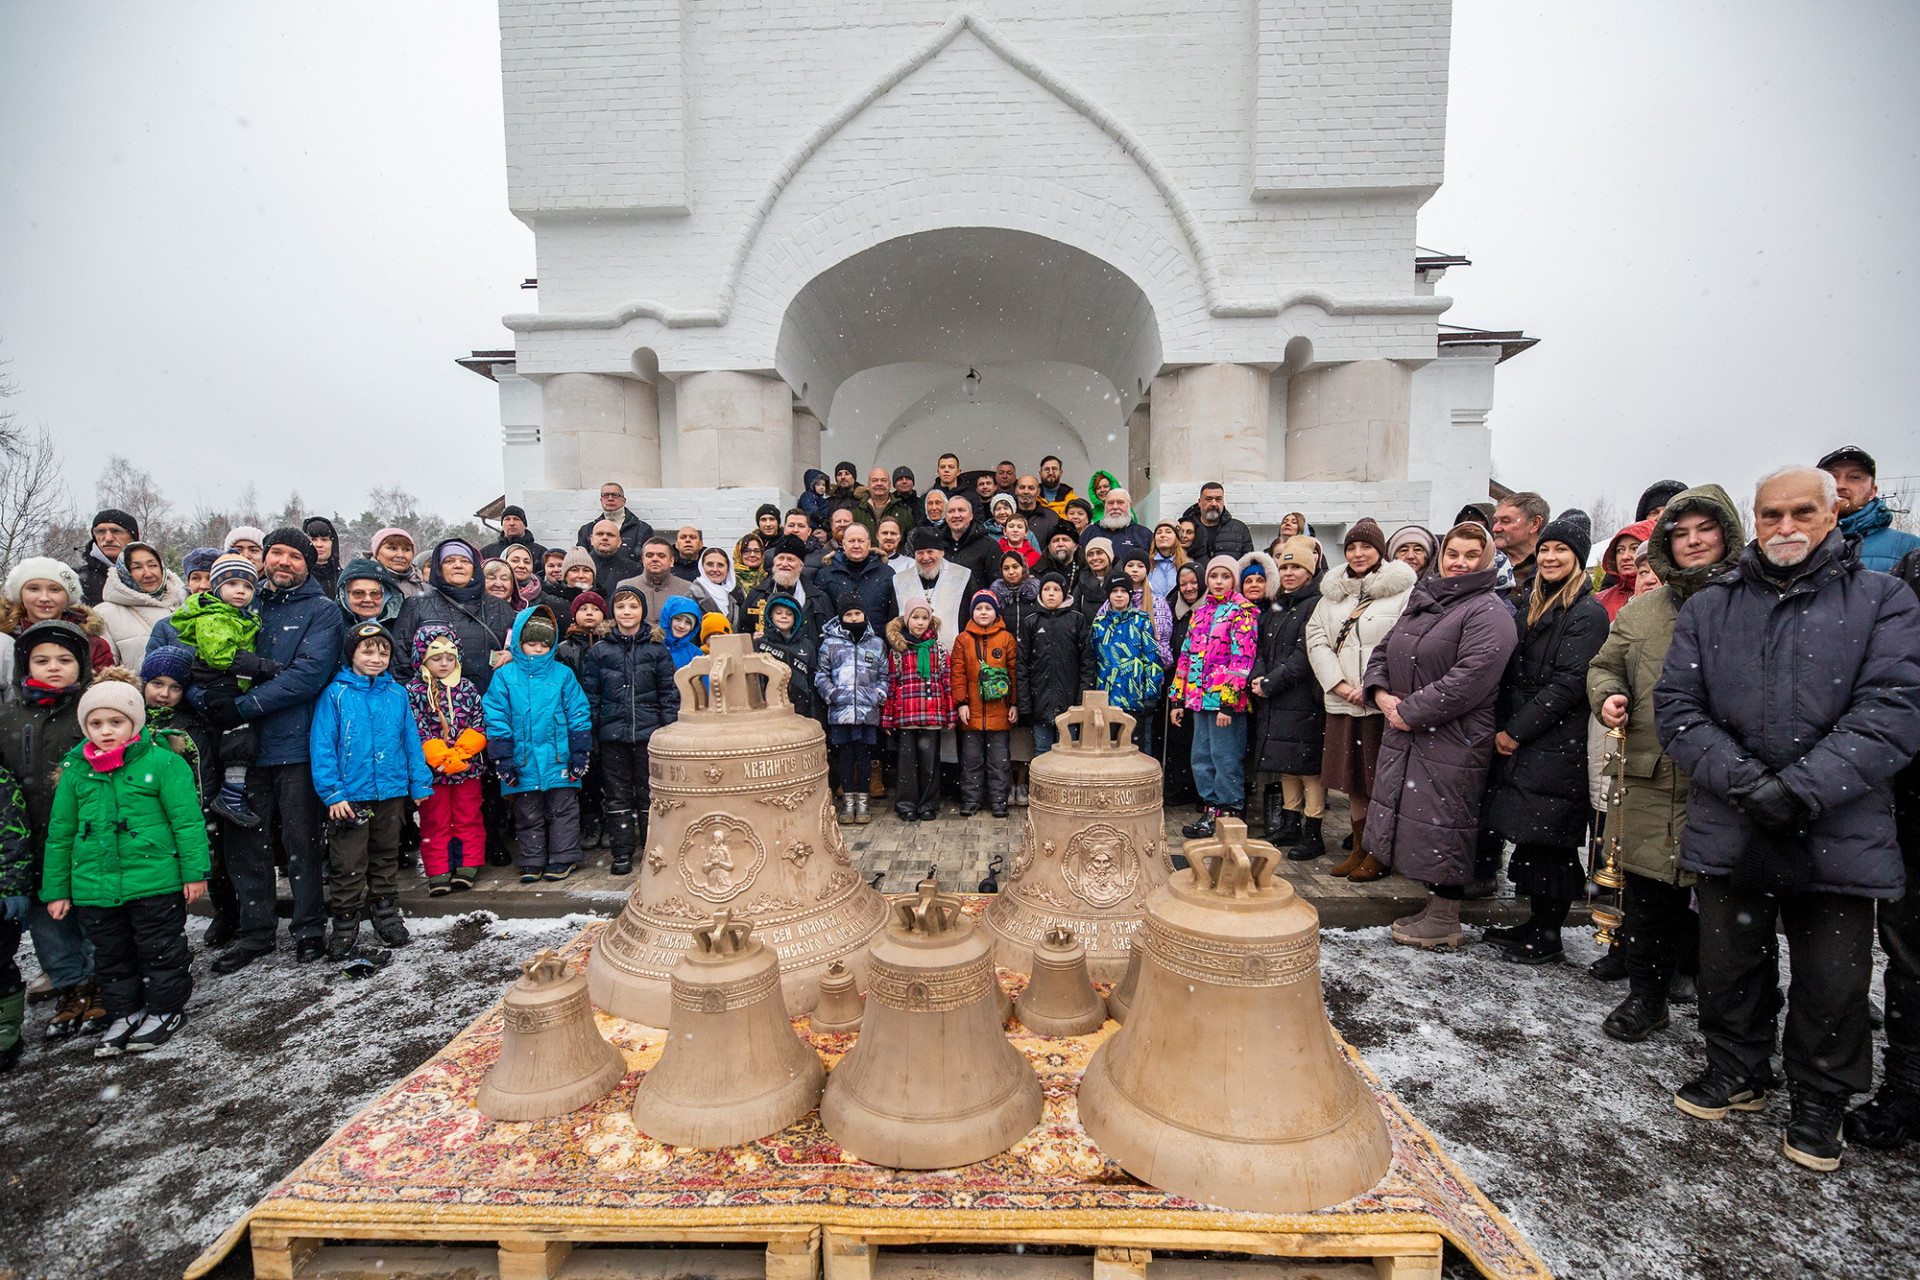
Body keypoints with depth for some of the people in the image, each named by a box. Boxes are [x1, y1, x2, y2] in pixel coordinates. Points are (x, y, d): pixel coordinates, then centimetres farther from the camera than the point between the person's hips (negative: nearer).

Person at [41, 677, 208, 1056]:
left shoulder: (161, 762, -9)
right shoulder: (75, 771, 5)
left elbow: (188, 821, -8)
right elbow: (59, 834, 12)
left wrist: (195, 871, -11)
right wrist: (55, 889, 12)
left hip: (155, 882, -5)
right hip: (94, 889, 5)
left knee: (161, 950, 8)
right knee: (111, 955, 17)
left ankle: (166, 1010, 24)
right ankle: (124, 1013, 33)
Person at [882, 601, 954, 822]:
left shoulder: (938, 649, 9)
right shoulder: (896, 650, 5)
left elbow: (947, 682, 8)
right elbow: (890, 683, 3)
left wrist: (950, 714, 4)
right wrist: (887, 717, 0)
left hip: (932, 714, 1)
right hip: (904, 713, -1)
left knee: (929, 758, 3)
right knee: (906, 758, 3)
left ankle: (928, 805, 16)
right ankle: (906, 805, 14)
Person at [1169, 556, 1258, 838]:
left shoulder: (1242, 611, -5)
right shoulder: (1200, 612, 16)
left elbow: (1242, 659, -13)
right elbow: (1186, 656, 16)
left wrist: (1228, 703, -19)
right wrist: (1179, 699, 13)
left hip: (1226, 700, -7)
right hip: (1200, 699, 7)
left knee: (1226, 760, 0)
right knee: (1201, 759, 11)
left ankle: (1227, 814, 11)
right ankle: (1210, 809, 22)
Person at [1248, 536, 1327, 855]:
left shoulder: (1316, 605, -8)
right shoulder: (1275, 607, 17)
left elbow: (1305, 655, -15)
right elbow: (1261, 646, 14)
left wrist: (1270, 683, -14)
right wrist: (1257, 677, -5)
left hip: (1303, 701, -8)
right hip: (1273, 702, 8)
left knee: (1309, 767, -2)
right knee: (1286, 765, 15)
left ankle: (1313, 833, 7)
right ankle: (1289, 825, 25)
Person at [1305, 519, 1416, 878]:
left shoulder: (1403, 589, -3)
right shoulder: (1333, 592, 15)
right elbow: (1316, 638, 9)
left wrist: (1373, 687, -16)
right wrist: (1338, 684, -4)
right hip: (1342, 701, 6)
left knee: (1379, 777, 0)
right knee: (1351, 775, 12)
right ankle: (1359, 847, 24)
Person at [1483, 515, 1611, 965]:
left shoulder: (1587, 613, -8)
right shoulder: (1535, 608, 17)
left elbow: (1568, 684, -15)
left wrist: (1516, 731, -13)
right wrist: (1502, 729, 7)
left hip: (1558, 749, -7)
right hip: (1523, 745, 7)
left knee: (1549, 840, -1)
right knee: (1531, 837, 12)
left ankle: (1548, 938, 11)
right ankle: (1537, 922, 25)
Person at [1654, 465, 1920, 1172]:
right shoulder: (1709, 606, 6)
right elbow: (1677, 706, 0)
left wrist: (1803, 788, -20)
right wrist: (1740, 778, -15)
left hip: (1839, 835, -1)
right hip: (1730, 829, 2)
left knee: (1833, 984, 11)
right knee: (1729, 967, 15)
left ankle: (1819, 1102, 33)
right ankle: (1737, 1072, 37)